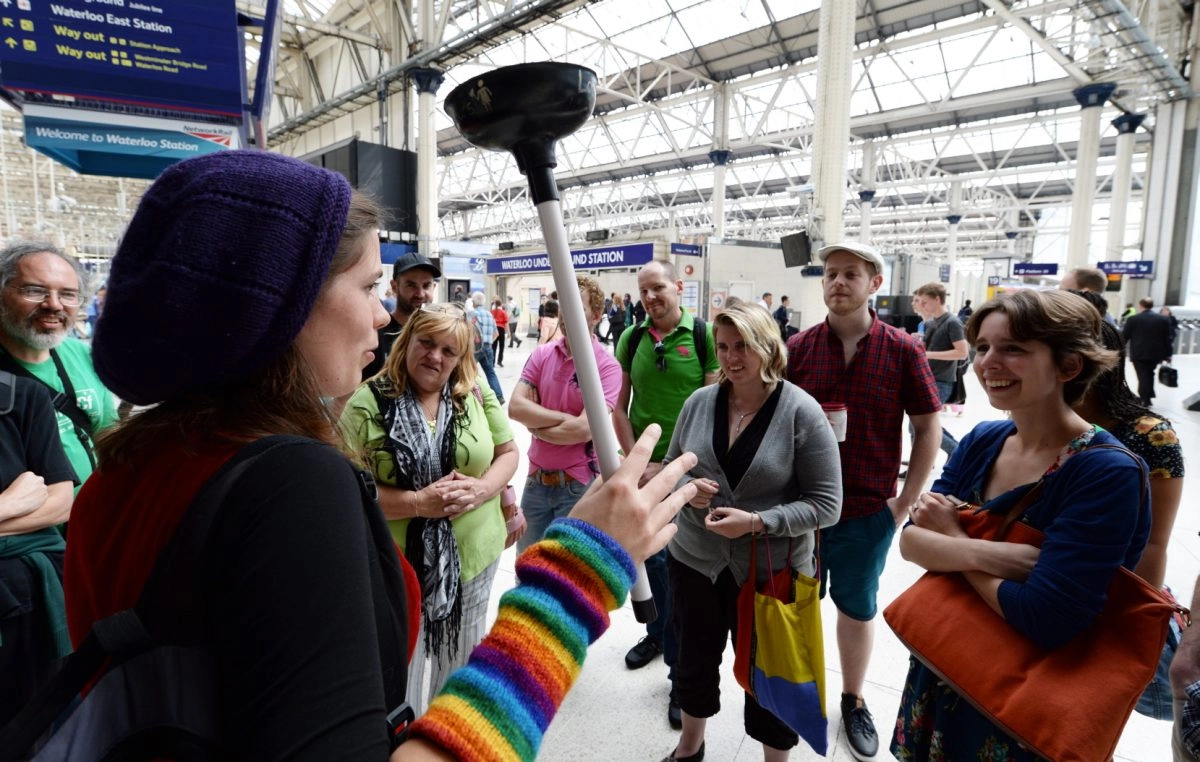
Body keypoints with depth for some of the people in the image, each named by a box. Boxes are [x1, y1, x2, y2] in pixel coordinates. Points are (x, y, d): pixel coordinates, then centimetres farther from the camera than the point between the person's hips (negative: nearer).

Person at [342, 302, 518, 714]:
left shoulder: (477, 394, -1)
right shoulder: (368, 402, -11)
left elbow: (508, 452, 5)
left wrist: (483, 488, -14)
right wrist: (419, 502, -23)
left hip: (473, 556, 4)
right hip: (397, 564, -3)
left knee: (462, 672, 23)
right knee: (399, 680, 12)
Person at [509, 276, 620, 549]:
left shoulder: (606, 366, -15)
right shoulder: (541, 354, 1)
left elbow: (584, 430, -24)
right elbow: (515, 407, -10)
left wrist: (536, 425, -11)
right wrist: (564, 418, -18)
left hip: (579, 485, -5)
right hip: (536, 478, 5)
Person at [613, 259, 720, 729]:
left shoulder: (704, 337, -7)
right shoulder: (631, 340, 3)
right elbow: (618, 407, 5)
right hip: (642, 471, 4)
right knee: (649, 559, 18)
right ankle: (657, 633, 43)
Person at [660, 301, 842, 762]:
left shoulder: (802, 412, -15)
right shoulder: (699, 402, -4)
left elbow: (826, 505, -15)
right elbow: (669, 469, 7)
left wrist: (757, 522, -26)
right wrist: (687, 488, -15)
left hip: (772, 572, -3)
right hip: (695, 561, 4)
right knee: (695, 660, 23)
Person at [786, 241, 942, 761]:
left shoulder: (902, 350, -8)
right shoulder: (798, 348, -5)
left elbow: (929, 427, -1)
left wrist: (906, 498, -4)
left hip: (869, 511, 0)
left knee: (857, 608, 18)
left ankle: (853, 700, 41)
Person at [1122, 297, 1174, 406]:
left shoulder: (1133, 319, -6)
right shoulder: (1164, 319, 5)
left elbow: (1124, 336, -2)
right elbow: (1167, 338, 7)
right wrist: (1168, 354, 12)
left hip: (1139, 353, -4)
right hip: (1156, 353, 4)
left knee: (1143, 375, -1)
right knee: (1149, 374, 18)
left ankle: (1145, 400, -2)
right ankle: (1147, 396, 24)